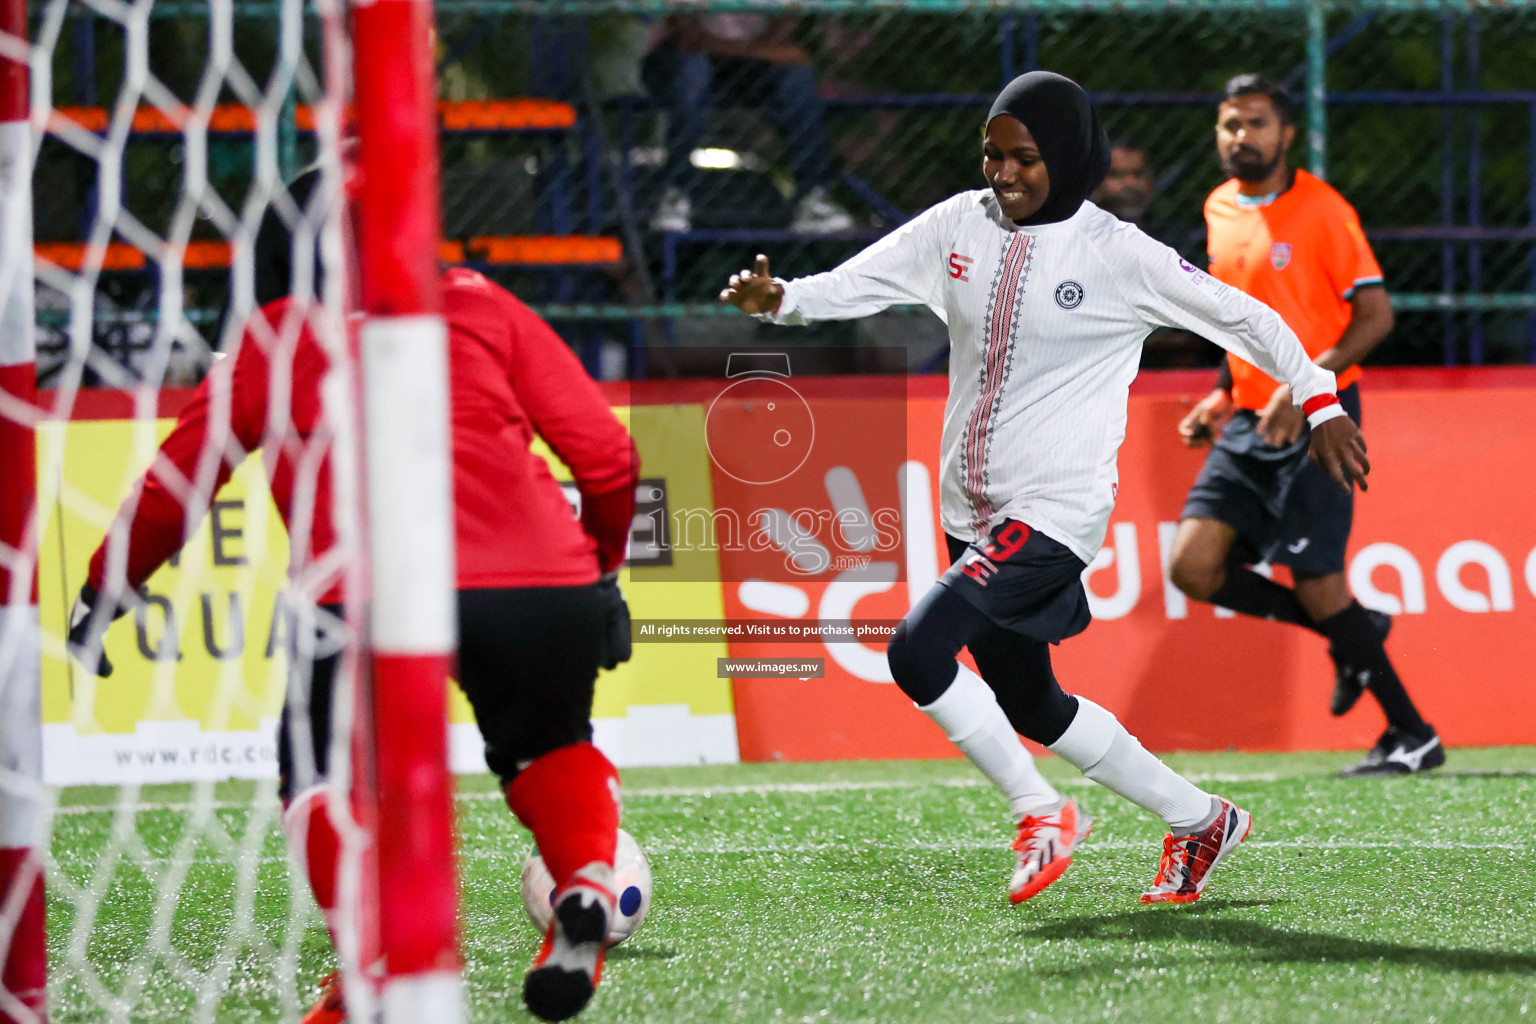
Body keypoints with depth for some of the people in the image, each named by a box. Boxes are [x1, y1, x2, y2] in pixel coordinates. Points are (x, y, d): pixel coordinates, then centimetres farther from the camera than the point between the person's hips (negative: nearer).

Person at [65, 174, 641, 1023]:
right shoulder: (483, 307, 23)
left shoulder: (265, 344, 22)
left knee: (323, 775, 21)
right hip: (543, 585, 2)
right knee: (550, 750, 30)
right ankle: (585, 890, 3)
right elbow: (606, 457, 20)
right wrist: (603, 567, 36)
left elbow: (172, 490, 23)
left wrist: (100, 597, 37)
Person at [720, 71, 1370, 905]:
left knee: (918, 651, -23)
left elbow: (1242, 317, -5)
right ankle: (1199, 821, 35)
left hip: (1056, 512, -7)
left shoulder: (1115, 255, -11)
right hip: (972, 513, 8)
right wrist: (777, 299, -20)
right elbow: (854, 285, 0)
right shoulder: (960, 227, 4)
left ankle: (1041, 813, -5)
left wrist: (1320, 404, -5)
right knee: (1028, 704, 19)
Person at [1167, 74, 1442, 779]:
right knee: (1193, 567, -5)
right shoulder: (1220, 211, 11)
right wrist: (1222, 398, 14)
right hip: (1248, 427, 7)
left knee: (1317, 586, -8)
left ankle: (1413, 735, 6)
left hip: (1316, 423, -7)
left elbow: (1375, 316, -12)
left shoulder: (1321, 210, -10)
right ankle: (1352, 635, 14)